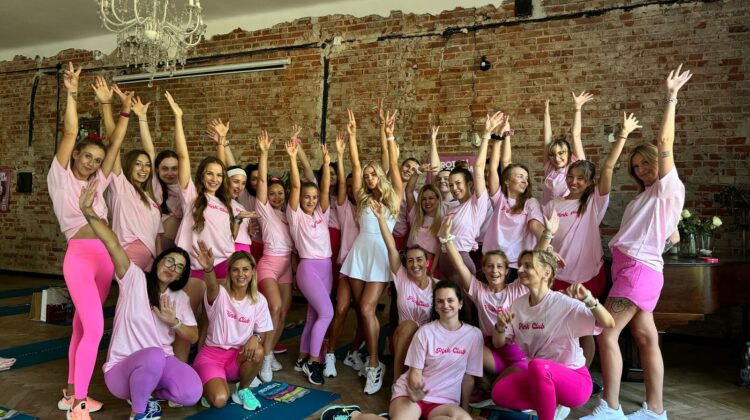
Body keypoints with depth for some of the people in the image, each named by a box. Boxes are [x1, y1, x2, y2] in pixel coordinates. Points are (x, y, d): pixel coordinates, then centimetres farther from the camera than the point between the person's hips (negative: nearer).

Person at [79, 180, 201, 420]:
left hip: (160, 363, 4)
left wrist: (174, 322, -15)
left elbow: (193, 337, 4)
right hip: (122, 368, -4)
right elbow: (113, 245, -21)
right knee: (155, 356, -40)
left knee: (192, 393, -24)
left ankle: (147, 392, 8)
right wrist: (88, 211, -32)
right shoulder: (135, 279, -7)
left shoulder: (180, 298, 6)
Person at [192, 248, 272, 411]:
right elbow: (212, 287, -39)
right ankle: (207, 386, 11)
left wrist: (256, 338, -24)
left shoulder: (259, 300, -2)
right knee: (219, 400, -27)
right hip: (211, 354, -3)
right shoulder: (220, 294, -13)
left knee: (257, 352, -32)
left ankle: (242, 390, -2)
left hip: (239, 356, 3)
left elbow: (262, 333, 2)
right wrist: (208, 268, -62)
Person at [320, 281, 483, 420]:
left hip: (444, 401, 3)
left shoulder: (474, 335, 0)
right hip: (412, 393, -2)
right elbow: (415, 371, -4)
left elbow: (469, 376, 7)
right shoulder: (425, 332, -4)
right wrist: (414, 392, -25)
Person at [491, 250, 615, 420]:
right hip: (539, 377, 6)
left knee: (537, 366, -37)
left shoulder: (564, 303, -17)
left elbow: (609, 323, -26)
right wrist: (500, 326, -16)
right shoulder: (518, 305, 1)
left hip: (575, 380, -6)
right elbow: (498, 344, 6)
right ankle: (552, 406, 2)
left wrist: (588, 299, -42)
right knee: (499, 392, -19)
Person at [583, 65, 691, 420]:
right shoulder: (645, 196, 21)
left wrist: (671, 97, -11)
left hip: (639, 269, -9)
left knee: (607, 333, -13)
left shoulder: (669, 187, -3)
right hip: (629, 267, 9)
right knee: (646, 339, 9)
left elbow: (665, 144, -12)